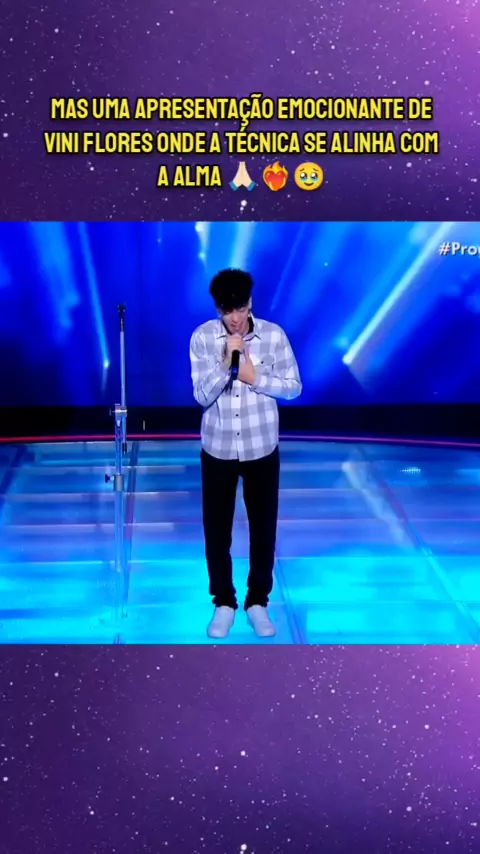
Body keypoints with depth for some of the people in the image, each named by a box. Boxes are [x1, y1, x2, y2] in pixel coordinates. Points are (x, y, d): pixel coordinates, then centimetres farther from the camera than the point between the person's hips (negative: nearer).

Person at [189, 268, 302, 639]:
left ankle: (258, 602, 28)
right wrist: (226, 363, -26)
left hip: (262, 449, 0)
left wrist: (254, 376, -17)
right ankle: (224, 603, 26)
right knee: (217, 531, 8)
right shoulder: (202, 337, -8)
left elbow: (293, 386, -4)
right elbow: (202, 395, -12)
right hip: (218, 450, 0)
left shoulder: (273, 335, -8)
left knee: (264, 530, 10)